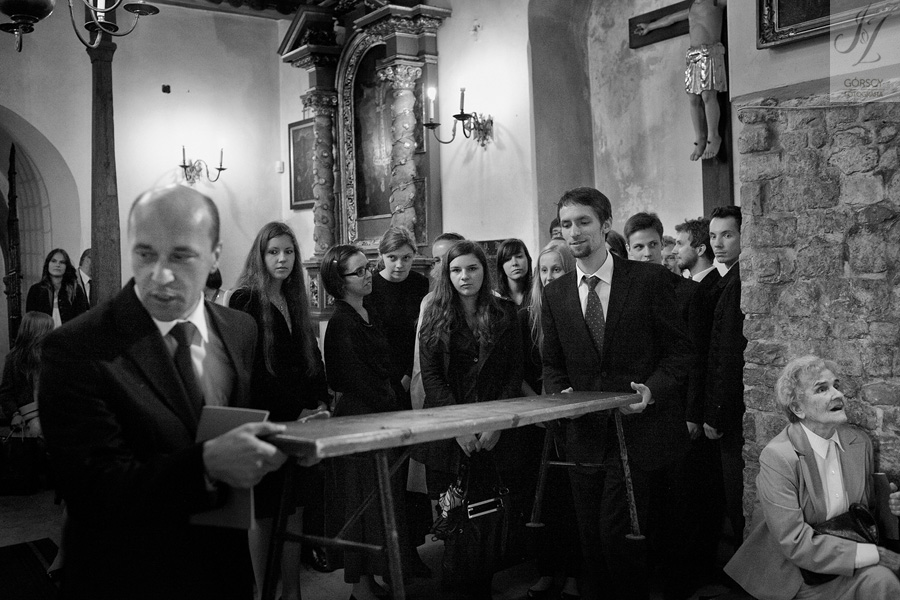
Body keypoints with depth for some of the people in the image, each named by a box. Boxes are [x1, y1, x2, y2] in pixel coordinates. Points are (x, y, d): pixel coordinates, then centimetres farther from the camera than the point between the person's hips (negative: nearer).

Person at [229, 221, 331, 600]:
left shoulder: (296, 303, 14)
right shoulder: (245, 301, -6)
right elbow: (252, 371, -13)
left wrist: (320, 404, 0)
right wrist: (294, 412, -15)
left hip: (301, 423, 6)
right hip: (266, 424, -6)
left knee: (294, 510, 9)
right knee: (264, 513, 1)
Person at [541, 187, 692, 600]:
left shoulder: (649, 279, -3)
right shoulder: (555, 293, 7)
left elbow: (678, 351, -1)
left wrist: (652, 389, -18)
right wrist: (560, 393, -7)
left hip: (639, 431, -4)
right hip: (585, 436, 4)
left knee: (615, 533, -9)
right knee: (591, 538, 11)